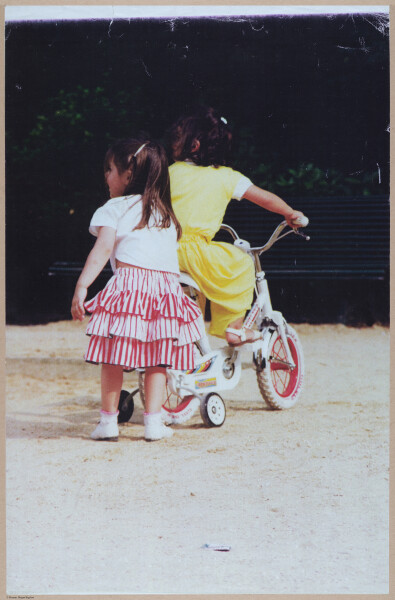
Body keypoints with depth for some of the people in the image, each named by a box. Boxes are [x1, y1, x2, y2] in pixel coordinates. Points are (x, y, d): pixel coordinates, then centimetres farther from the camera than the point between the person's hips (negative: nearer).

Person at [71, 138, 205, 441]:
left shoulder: (115, 208, 6)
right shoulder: (165, 213, 25)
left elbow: (103, 249, -5)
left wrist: (82, 286, -8)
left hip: (129, 283, -5)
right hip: (167, 285, 5)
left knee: (114, 356, 3)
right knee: (158, 359, 9)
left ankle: (109, 420, 6)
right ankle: (154, 421, 6)